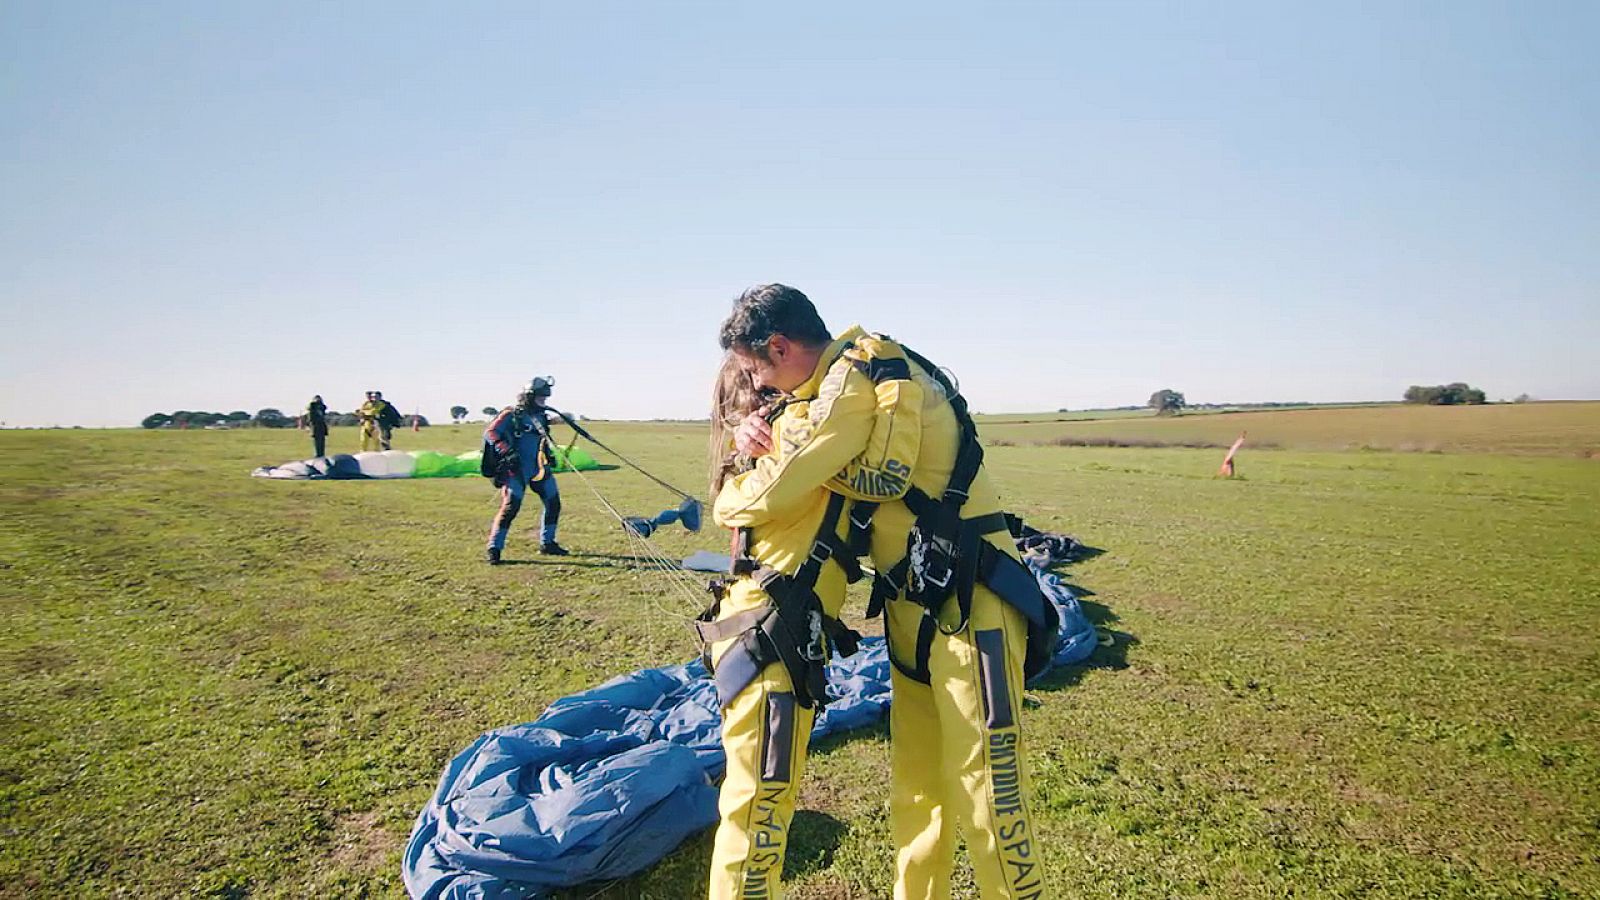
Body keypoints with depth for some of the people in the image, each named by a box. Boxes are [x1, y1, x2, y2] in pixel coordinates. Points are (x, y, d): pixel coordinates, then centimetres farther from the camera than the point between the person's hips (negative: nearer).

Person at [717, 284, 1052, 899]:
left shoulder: (854, 379, -17)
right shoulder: (857, 372, 11)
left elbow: (773, 496, -18)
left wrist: (726, 503, 4)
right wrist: (761, 435, 1)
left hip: (966, 606, -10)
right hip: (915, 606, 10)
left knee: (985, 790, -4)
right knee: (914, 785, 17)